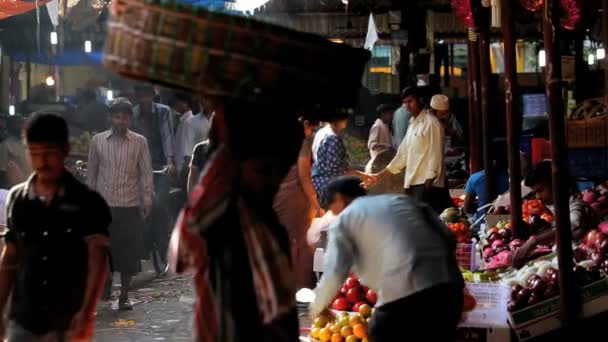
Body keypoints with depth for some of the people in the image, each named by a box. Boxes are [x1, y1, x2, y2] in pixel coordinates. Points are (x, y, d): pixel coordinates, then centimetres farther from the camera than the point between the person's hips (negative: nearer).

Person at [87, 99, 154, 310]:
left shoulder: (139, 142, 1)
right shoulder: (97, 141, 5)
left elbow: (146, 172, 2)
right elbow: (92, 172, 10)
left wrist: (147, 198, -4)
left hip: (130, 205, -1)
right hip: (103, 204, 1)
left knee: (129, 252, 0)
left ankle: (124, 295, 11)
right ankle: (106, 279, 33)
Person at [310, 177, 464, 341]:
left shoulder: (343, 220, 13)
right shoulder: (402, 199, 27)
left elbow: (334, 274, 0)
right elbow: (448, 238, 18)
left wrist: (317, 308, 17)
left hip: (402, 296, -5)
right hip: (448, 286, 6)